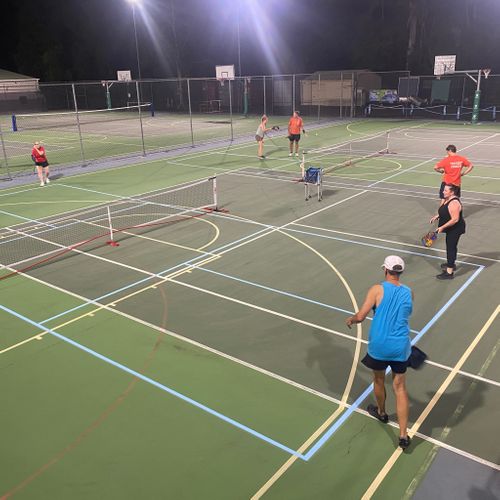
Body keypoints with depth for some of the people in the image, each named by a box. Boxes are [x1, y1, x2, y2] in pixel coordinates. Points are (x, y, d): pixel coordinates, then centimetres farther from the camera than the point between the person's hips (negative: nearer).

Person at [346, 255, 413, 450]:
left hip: (378, 346, -2)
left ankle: (381, 412, 48)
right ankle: (403, 435, 10)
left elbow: (360, 317, -16)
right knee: (400, 387, 12)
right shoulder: (409, 293, -1)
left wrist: (350, 320, 6)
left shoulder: (377, 290, -13)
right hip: (400, 348, 2)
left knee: (379, 380, 23)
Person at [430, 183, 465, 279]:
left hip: (455, 230, -10)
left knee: (451, 248, -5)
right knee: (451, 246, 24)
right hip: (451, 229, 10)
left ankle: (449, 272, 1)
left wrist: (442, 227, -26)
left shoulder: (454, 203, -28)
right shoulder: (446, 199, 3)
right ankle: (451, 264, 44)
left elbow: (455, 219, -30)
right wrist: (437, 216, 3)